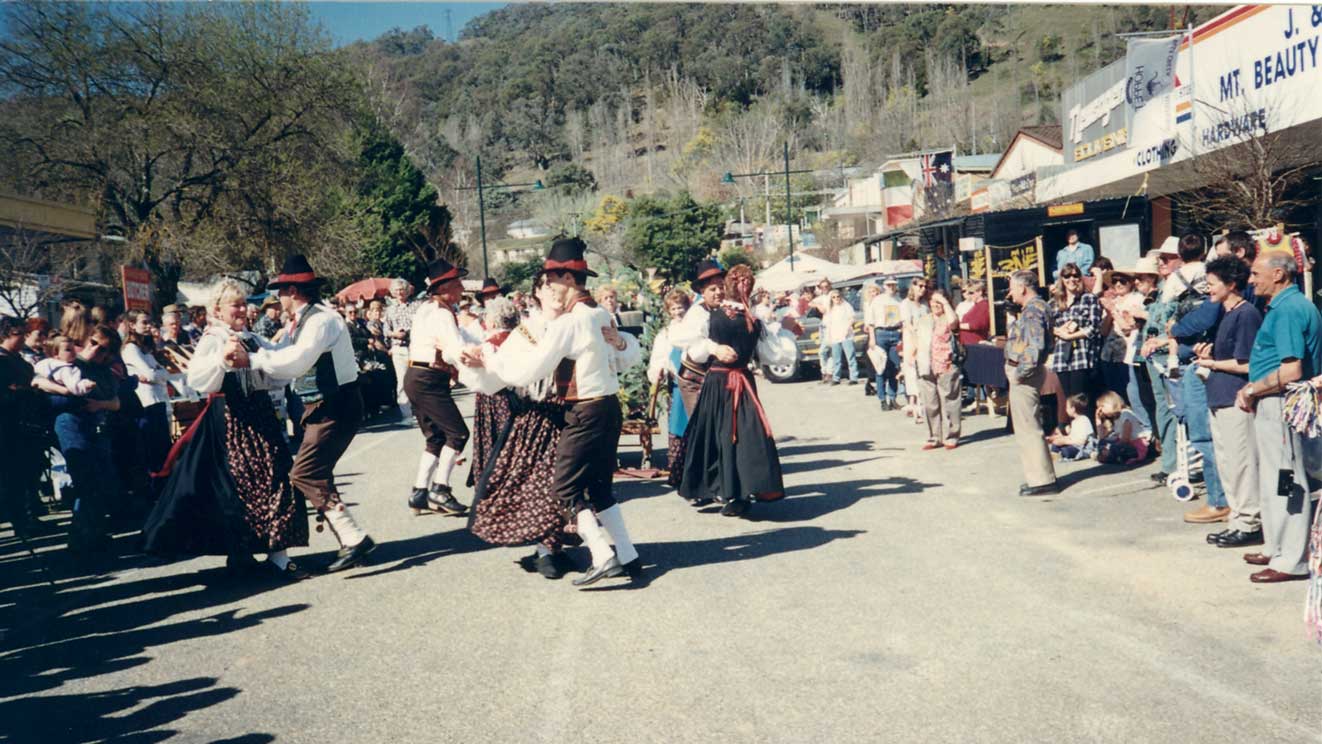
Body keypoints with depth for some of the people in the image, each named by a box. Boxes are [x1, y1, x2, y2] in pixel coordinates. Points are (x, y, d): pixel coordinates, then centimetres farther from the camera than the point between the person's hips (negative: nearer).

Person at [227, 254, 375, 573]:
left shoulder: (322, 320, -17)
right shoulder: (300, 323, 13)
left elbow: (294, 362, -28)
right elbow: (279, 357, 5)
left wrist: (251, 359, -22)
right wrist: (246, 351, -10)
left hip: (336, 407, -10)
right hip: (319, 407, 10)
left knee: (305, 474, -14)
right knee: (315, 474, 15)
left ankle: (354, 538, -14)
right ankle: (348, 539, 21)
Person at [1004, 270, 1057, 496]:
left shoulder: (1032, 311, -17)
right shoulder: (1036, 308, 16)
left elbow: (1036, 347, -27)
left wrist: (1021, 372, -21)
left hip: (1025, 375, -11)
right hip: (1021, 372, 11)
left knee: (1028, 428, -7)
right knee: (1024, 427, 17)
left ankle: (1042, 479, -3)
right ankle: (1038, 475, 24)